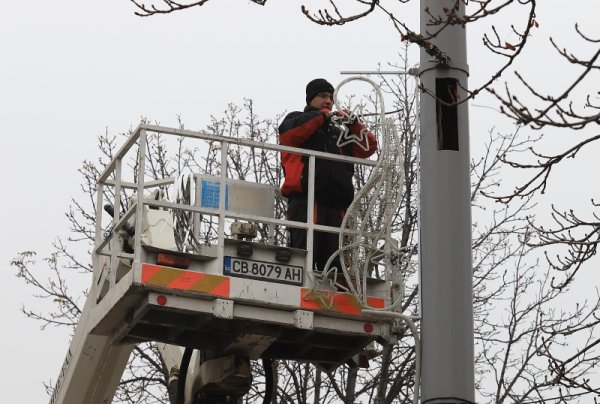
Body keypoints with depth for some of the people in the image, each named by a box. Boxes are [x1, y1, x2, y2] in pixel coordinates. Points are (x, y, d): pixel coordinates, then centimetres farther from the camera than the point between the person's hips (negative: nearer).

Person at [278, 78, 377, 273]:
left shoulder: (337, 133, 33)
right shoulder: (297, 120, 16)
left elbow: (368, 147, 21)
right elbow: (289, 130, -9)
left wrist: (354, 124, 5)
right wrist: (323, 115, -4)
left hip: (336, 205, 6)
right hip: (306, 200, -6)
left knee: (332, 262, 1)